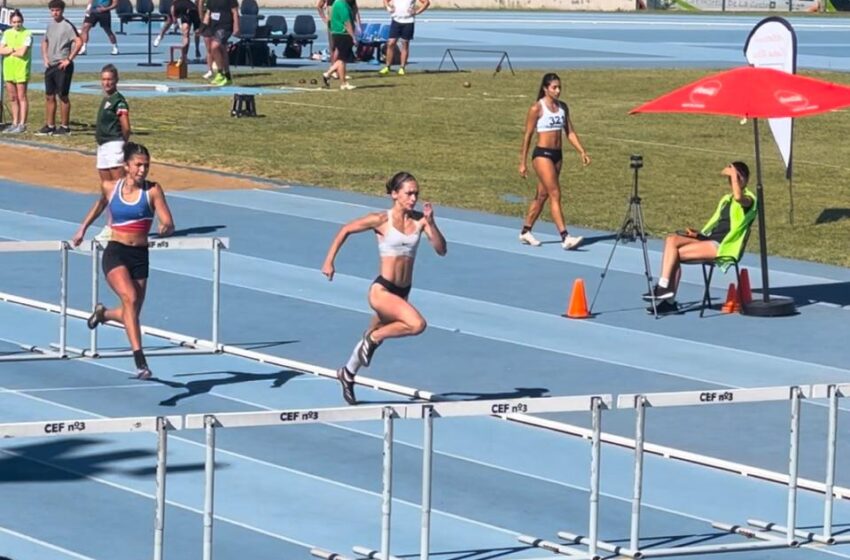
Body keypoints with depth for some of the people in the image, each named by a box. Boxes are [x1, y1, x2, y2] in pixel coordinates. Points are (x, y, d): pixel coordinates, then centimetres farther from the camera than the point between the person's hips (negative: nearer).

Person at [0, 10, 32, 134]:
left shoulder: (27, 34, -5)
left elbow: (22, 52, -15)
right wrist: (14, 49, -11)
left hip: (21, 68, -6)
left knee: (22, 97, -4)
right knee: (12, 98, 9)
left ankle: (22, 124, -3)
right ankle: (15, 123, 16)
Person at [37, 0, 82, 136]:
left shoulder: (67, 26, -11)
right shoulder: (50, 25, 13)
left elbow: (79, 42, -20)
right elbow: (45, 42, 26)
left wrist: (69, 60, -18)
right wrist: (45, 58, 11)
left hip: (62, 66, -8)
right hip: (50, 66, 8)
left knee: (63, 96, -3)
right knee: (49, 96, 10)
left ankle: (64, 127, 2)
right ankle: (50, 126, 17)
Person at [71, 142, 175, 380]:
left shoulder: (153, 190, -2)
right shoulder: (110, 187, 2)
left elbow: (169, 224, -5)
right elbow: (100, 204, 25)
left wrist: (165, 229, -21)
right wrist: (83, 229, 30)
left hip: (140, 256, 2)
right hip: (115, 253, -2)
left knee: (130, 314, 11)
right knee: (130, 298, -26)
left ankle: (103, 313, 47)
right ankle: (139, 360, -31)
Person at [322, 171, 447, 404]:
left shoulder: (419, 220, 0)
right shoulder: (381, 220, -9)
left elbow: (441, 250, -6)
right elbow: (346, 230, 2)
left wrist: (431, 223, -19)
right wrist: (329, 261, 0)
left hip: (402, 293, 6)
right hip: (382, 290, -6)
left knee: (375, 337, 23)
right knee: (417, 324, -27)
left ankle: (347, 373, 47)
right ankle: (372, 338, -4)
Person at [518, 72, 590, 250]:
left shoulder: (562, 107, 9)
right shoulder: (537, 108, -9)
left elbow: (570, 132, 12)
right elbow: (528, 135, -6)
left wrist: (582, 152, 1)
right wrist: (522, 163, -6)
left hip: (557, 154, 7)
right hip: (542, 154, -7)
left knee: (543, 195, 13)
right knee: (555, 195, -13)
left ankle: (525, 232, 26)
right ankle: (565, 237, -18)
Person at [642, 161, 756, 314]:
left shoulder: (749, 199, -3)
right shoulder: (726, 199, 25)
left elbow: (738, 197, -29)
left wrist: (734, 174, -19)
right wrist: (699, 233, 5)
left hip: (723, 247, -9)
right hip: (708, 240, 9)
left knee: (676, 253, -20)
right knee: (672, 240, -14)